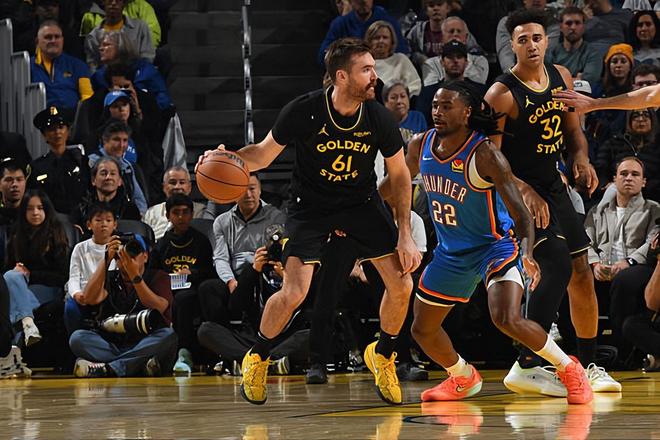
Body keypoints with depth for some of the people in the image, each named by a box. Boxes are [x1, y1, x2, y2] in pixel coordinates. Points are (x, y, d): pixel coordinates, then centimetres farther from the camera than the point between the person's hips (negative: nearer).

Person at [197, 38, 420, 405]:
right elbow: (265, 153, -8)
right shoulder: (304, 112, -23)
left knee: (402, 285, -7)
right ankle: (258, 359, 12)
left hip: (363, 202, 3)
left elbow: (400, 176, -3)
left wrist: (405, 236, -7)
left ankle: (382, 356, 21)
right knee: (293, 294, -16)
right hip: (311, 205, -3)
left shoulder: (380, 119, -17)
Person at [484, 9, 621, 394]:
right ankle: (527, 366, -20)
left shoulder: (562, 78, 3)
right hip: (520, 192, -8)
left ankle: (589, 366, 25)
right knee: (558, 266, -22)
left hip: (554, 186, 8)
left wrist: (582, 159, -6)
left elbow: (573, 130, 16)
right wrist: (524, 190, -32)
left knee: (582, 271, 12)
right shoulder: (502, 95, -18)